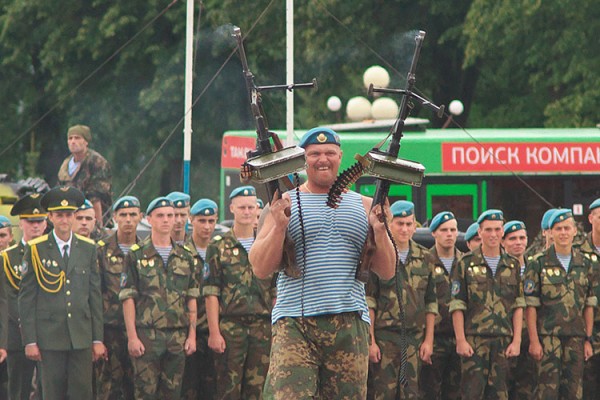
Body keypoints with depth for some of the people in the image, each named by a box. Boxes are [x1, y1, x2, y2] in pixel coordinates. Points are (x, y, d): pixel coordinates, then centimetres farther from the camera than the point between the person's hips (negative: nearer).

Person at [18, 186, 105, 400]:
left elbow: (95, 295, 10)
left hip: (82, 336, 2)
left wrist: (98, 338, 7)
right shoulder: (36, 250, 1)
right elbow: (26, 299, 1)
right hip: (50, 338, -2)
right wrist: (30, 341, -4)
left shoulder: (88, 248, 9)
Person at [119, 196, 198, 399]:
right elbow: (128, 298, -2)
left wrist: (192, 335, 6)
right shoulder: (137, 255, 1)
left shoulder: (185, 256, 12)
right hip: (146, 335, -4)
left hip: (178, 336, 4)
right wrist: (132, 337, -9)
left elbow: (192, 299, 13)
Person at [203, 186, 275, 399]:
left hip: (263, 326, 3)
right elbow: (211, 292, -1)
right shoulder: (218, 247, 4)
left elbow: (277, 290, 15)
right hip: (230, 325, -3)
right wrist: (214, 332, -8)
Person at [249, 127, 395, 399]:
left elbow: (387, 272, 13)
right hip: (295, 324, -3)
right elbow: (260, 269, 2)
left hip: (351, 324, 3)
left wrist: (380, 231, -4)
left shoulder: (364, 206, 16)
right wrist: (279, 226, -11)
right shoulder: (283, 204, 10)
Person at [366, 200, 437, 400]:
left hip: (414, 339, 4)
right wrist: (370, 341, -10)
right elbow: (367, 302, -3)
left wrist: (428, 340, 8)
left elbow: (431, 303, 15)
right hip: (384, 337, -4)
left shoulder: (424, 258, 13)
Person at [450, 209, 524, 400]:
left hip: (503, 341, 3)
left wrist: (516, 340, 2)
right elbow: (457, 307, -1)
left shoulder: (512, 265, 12)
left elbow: (518, 306, 11)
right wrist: (461, 340, -9)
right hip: (474, 340, -3)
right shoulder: (466, 264, 2)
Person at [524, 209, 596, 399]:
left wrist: (588, 340, 7)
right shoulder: (539, 264, -1)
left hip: (576, 337, 4)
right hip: (548, 335, -4)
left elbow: (589, 305, 12)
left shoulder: (584, 264, 11)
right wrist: (534, 340, -9)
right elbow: (531, 305, -3)